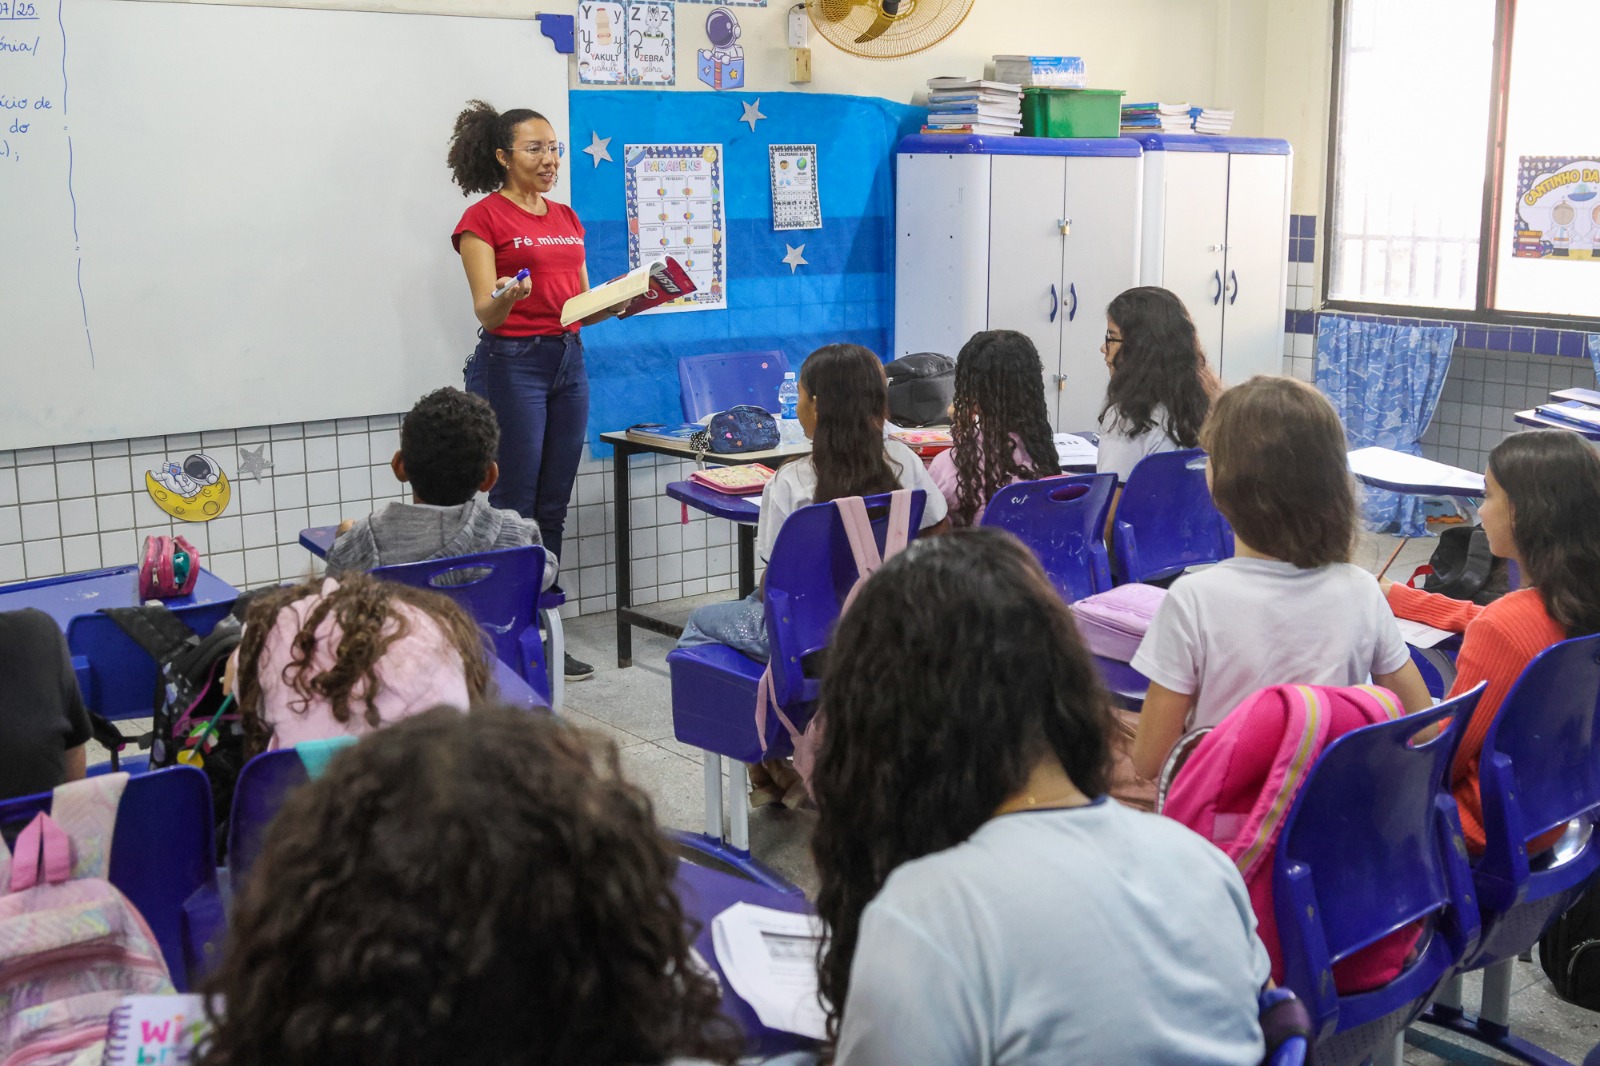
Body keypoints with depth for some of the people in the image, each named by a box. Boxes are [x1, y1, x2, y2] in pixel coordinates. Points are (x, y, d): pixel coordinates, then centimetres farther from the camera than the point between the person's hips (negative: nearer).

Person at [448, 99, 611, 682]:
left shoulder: (566, 218, 16)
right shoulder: (484, 219, -5)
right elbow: (486, 313, -13)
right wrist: (507, 298, -35)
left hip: (568, 359, 7)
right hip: (510, 362, -7)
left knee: (552, 509, 8)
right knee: (512, 509, -5)